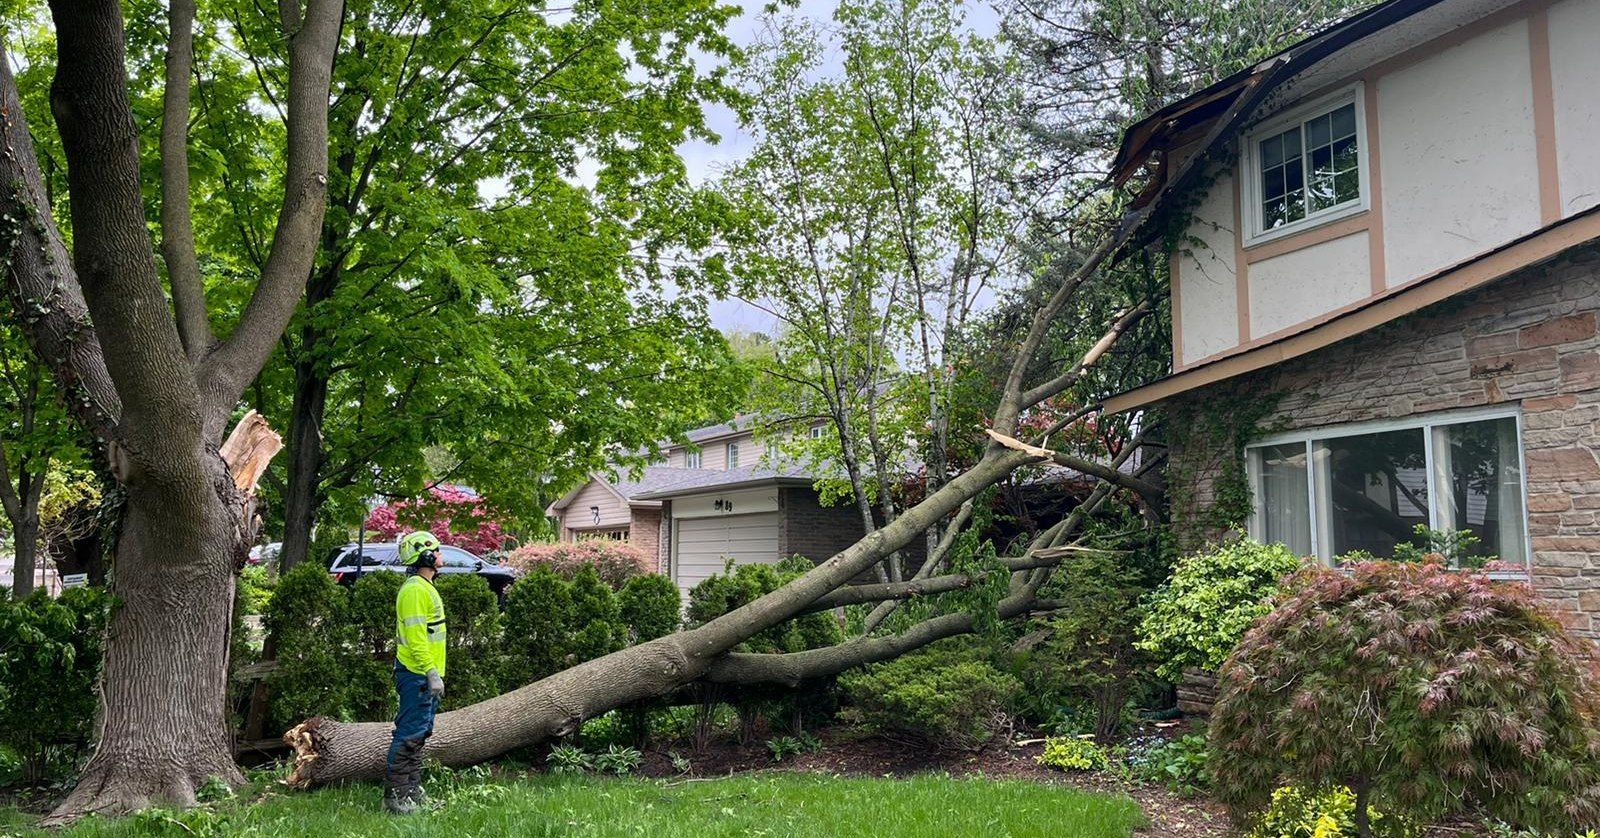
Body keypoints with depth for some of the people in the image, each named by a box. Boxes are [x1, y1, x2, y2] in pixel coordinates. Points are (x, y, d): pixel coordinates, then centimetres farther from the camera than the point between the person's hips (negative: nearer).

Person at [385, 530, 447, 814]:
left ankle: (412, 792, 21)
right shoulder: (415, 590, -16)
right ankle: (395, 796, -4)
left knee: (418, 734, 14)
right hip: (418, 675, -11)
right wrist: (432, 673, -25)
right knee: (409, 735, -8)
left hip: (425, 676, 11)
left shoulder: (425, 587, 17)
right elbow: (415, 638, -23)